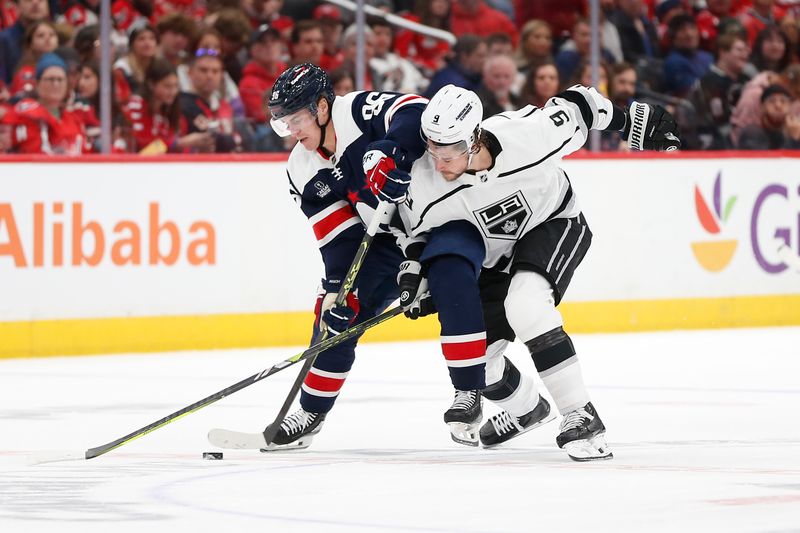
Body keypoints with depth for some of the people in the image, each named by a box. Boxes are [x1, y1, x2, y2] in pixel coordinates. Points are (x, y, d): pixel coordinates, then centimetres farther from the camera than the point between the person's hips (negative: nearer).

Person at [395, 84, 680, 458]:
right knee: (470, 350, -1)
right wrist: (416, 271, -16)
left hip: (554, 226, -4)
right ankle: (526, 407, 34)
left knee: (524, 304, -32)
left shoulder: (527, 135, -34)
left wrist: (632, 123, -5)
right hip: (494, 255, 4)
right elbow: (420, 230, -2)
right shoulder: (424, 184, -25)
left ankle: (580, 417, -27)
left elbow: (576, 105, -14)